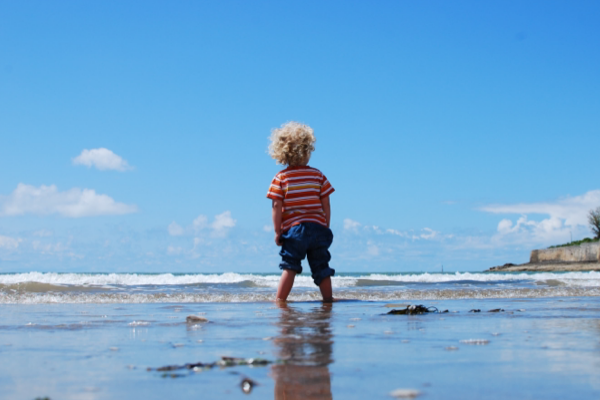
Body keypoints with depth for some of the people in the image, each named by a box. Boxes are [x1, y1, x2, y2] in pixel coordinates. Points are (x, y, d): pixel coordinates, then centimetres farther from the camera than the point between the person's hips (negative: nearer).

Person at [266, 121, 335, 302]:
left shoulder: (280, 178, -1)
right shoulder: (317, 175, 5)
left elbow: (277, 206, -7)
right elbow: (326, 204, 4)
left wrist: (277, 231, -2)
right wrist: (326, 227, 13)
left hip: (293, 228, -2)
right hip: (318, 227, 2)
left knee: (290, 267, 1)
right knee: (321, 268, 10)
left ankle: (279, 301, -4)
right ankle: (328, 300, 12)